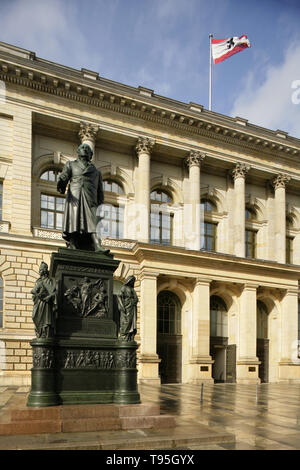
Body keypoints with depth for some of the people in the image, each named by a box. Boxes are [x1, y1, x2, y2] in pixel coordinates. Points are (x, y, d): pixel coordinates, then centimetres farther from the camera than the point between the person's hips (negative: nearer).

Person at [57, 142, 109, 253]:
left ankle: (98, 247, -29)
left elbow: (100, 191, 23)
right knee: (73, 222, -13)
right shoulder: (71, 165, 25)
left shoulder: (96, 171, 30)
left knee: (93, 223, -15)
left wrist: (100, 207, 10)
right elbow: (63, 177, 7)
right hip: (74, 198, -1)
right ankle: (72, 247, -16)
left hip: (90, 200, 1)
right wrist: (61, 186, -17)